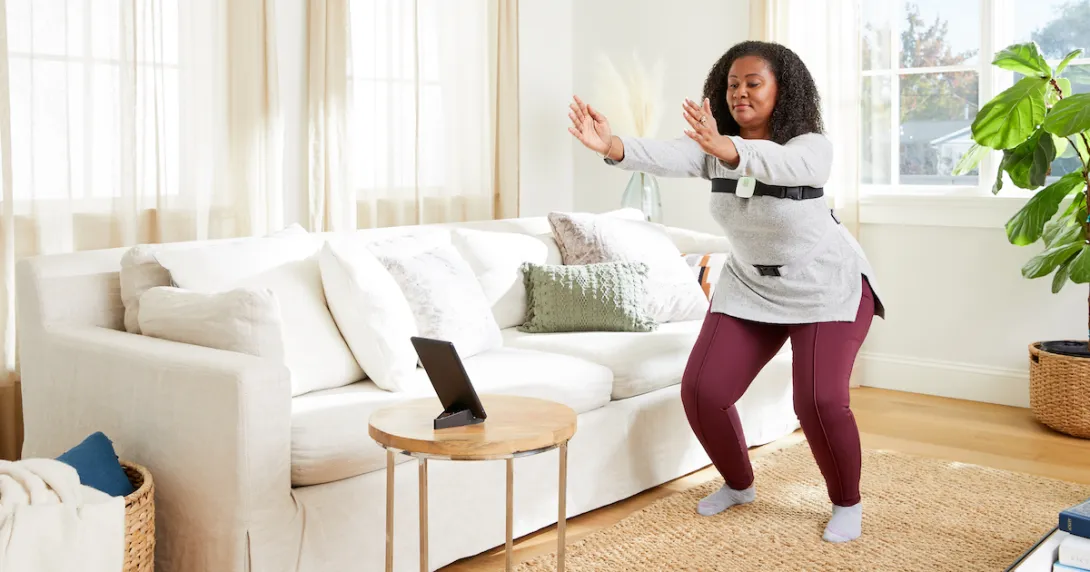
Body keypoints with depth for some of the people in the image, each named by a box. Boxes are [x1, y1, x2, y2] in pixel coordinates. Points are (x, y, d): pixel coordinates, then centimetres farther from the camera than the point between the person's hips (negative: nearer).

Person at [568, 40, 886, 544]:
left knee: (819, 400, -20)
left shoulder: (811, 146, -23)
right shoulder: (713, 147, -11)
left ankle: (847, 503, 9)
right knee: (702, 391, -6)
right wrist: (613, 146, -52)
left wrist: (728, 149, -67)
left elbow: (784, 164, -48)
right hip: (750, 286, 5)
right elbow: (669, 156, -32)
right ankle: (738, 485, 21)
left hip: (826, 286, -4)